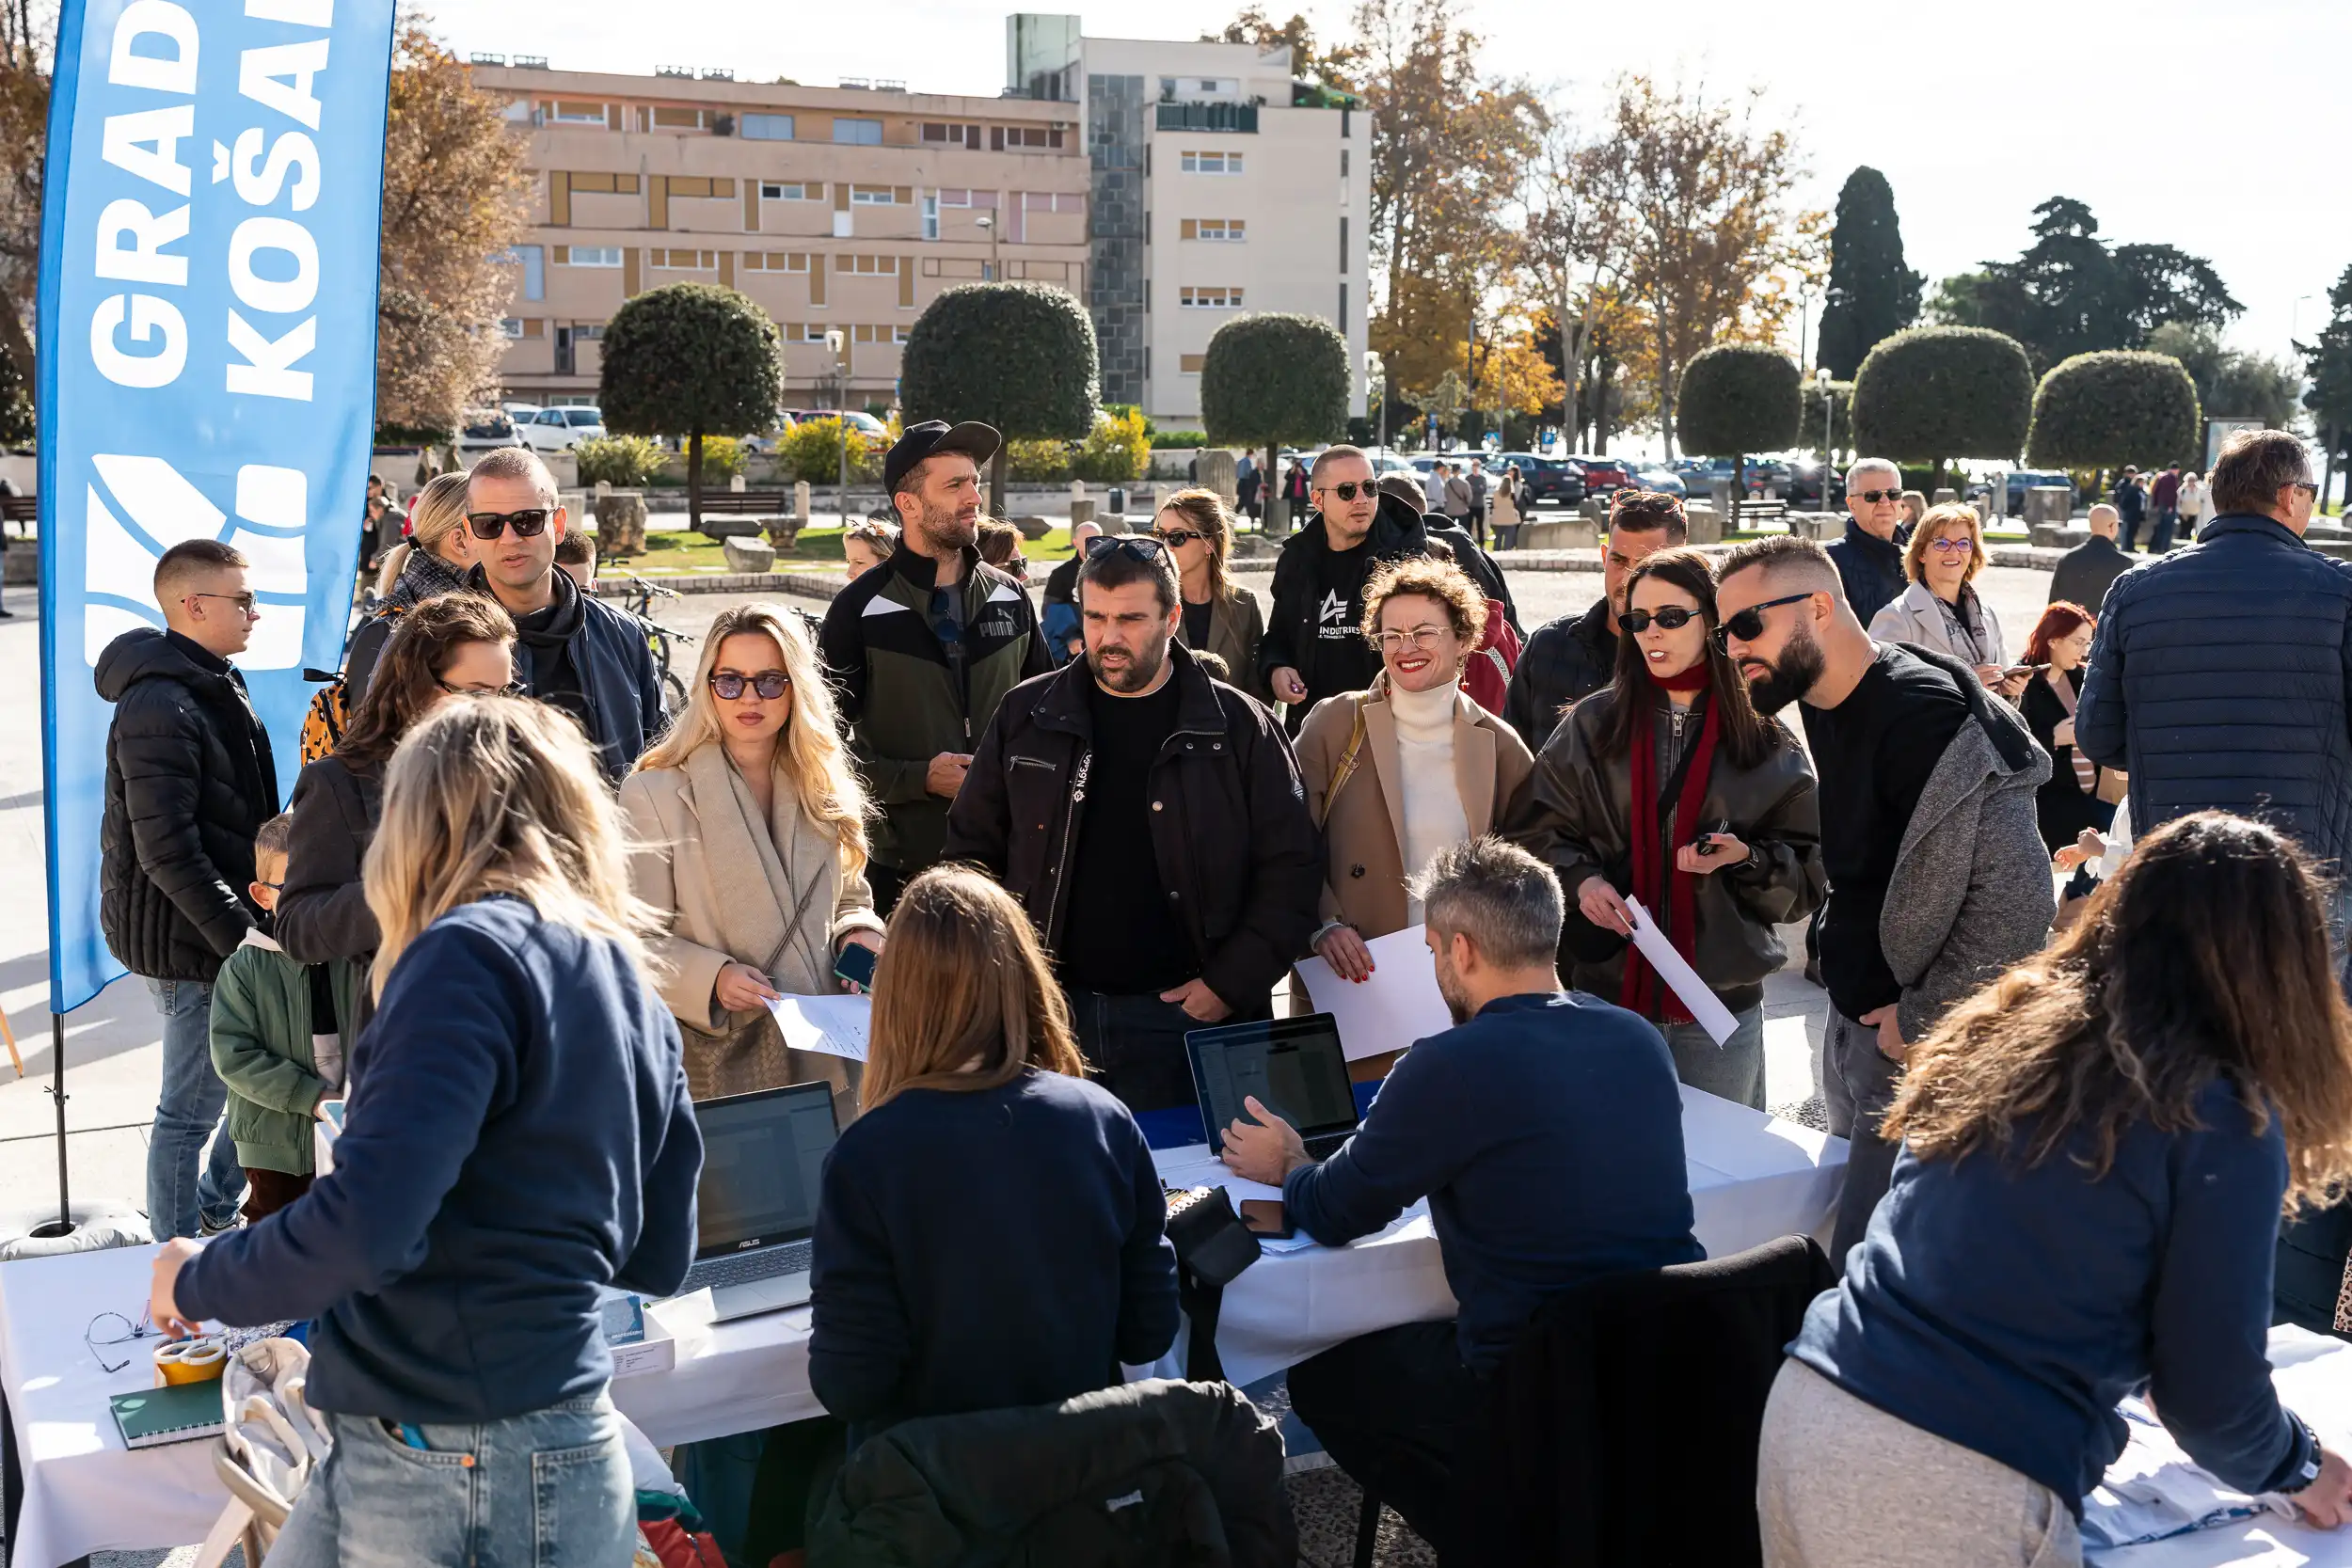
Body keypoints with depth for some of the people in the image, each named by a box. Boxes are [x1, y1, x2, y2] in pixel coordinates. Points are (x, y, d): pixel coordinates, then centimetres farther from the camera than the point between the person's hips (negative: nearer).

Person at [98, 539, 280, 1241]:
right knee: (192, 1109, 1)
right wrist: (240, 935, -23)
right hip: (191, 943, -9)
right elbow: (167, 852, -24)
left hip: (228, 926, 9)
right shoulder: (160, 710, -20)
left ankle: (214, 1210, 35)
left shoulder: (217, 686, 11)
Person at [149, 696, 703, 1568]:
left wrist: (200, 1280, -5)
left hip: (449, 1485, -7)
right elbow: (658, 1258, 15)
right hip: (554, 1444, 7)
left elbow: (366, 1225, -23)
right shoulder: (633, 989, 8)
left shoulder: (473, 954, -15)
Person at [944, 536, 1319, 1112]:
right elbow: (972, 849, 12)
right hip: (1048, 1006, 2)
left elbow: (1290, 867, -1)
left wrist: (1231, 984, -8)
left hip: (1182, 1014, -2)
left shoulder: (1238, 729, -1)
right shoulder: (1027, 716, 6)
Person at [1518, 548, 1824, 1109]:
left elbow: (1806, 873, 4)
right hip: (1609, 988, 1)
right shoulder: (1591, 725, 3)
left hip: (1725, 996, 0)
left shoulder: (1767, 740, 1)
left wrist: (1748, 858, -15)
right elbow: (1540, 831, 5)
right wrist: (1580, 878, -13)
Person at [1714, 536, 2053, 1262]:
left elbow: (2017, 898, -26)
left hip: (1921, 1045, -9)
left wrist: (1920, 1018, -18)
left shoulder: (1922, 714, -21)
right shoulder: (1826, 706, 7)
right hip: (1853, 1024, 9)